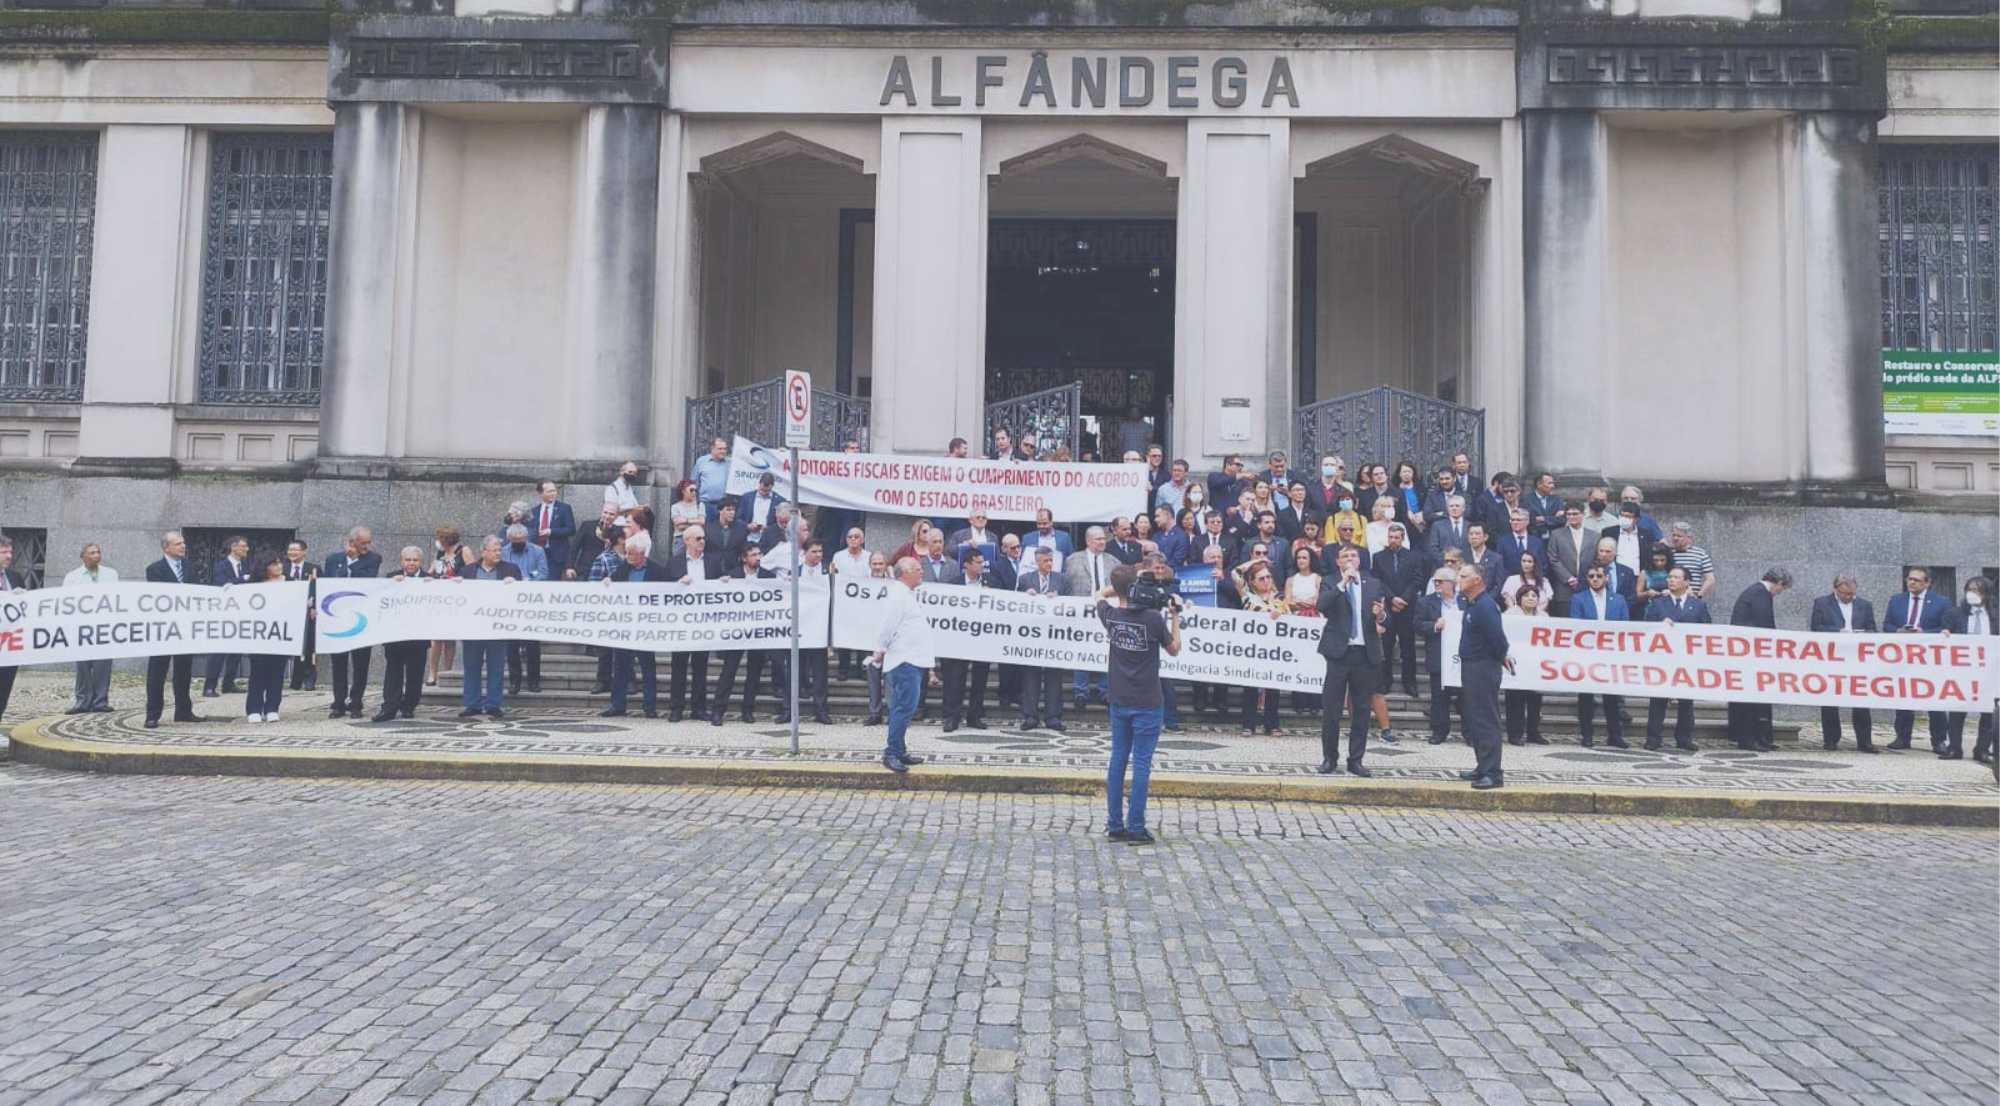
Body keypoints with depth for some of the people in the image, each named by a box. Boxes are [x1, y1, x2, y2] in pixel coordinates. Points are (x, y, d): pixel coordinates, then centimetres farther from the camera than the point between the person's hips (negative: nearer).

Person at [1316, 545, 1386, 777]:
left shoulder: (1373, 584, 11)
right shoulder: (1331, 584, 4)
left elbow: (1385, 617, 8)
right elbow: (1322, 606, -16)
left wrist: (1381, 615, -15)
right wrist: (1343, 582, -19)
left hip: (1366, 653, 2)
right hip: (1339, 652, -2)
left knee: (1361, 709, 6)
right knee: (1331, 708, 0)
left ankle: (1355, 760, 14)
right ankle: (1330, 758, 12)